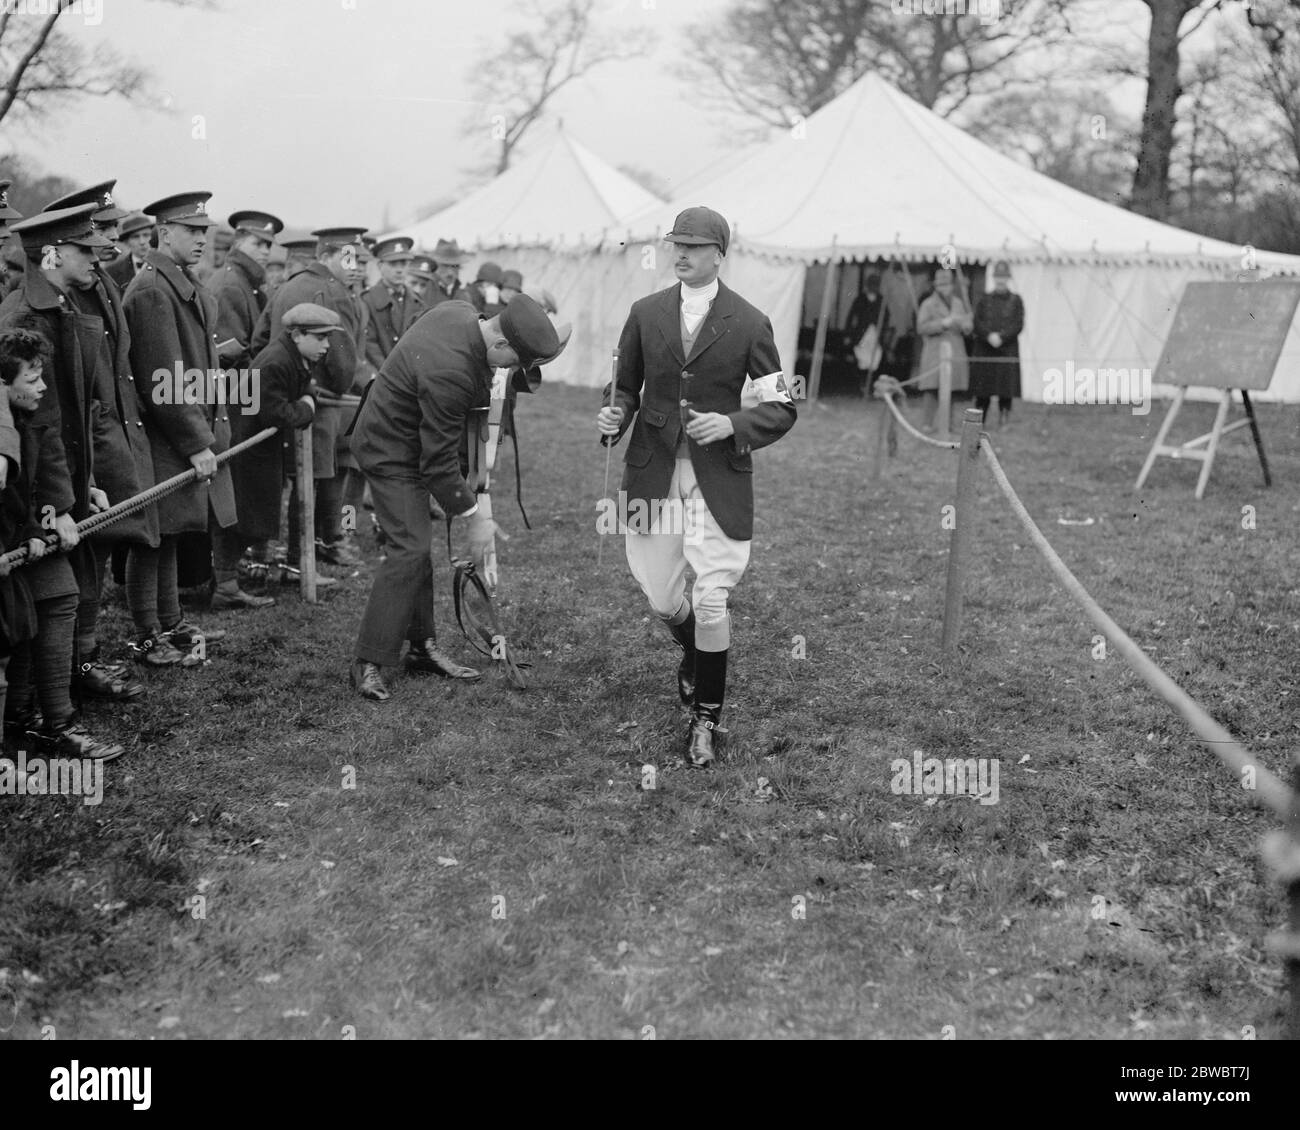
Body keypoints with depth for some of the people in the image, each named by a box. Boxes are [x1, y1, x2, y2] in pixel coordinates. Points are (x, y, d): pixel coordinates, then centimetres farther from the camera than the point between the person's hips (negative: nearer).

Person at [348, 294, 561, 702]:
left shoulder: (462, 312, -9)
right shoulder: (448, 372, -36)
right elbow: (439, 463, -27)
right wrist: (474, 519, -18)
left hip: (403, 438, 10)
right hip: (391, 451, -10)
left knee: (416, 546, 13)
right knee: (410, 548, -14)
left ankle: (422, 648, 21)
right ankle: (368, 665, -9)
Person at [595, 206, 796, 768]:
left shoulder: (749, 324, -2)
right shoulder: (645, 313, 6)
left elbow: (781, 408, 0)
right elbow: (626, 385, 15)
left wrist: (731, 424, -17)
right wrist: (614, 415, -7)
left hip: (718, 476, -3)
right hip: (654, 470, 3)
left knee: (711, 603, -7)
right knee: (661, 597, 8)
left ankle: (706, 718, 11)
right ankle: (693, 654, 43)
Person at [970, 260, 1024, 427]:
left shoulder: (1015, 300, 9)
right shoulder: (984, 299, 11)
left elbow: (1018, 325, -1)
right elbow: (977, 322, 0)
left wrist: (1001, 337, -16)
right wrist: (989, 335, -18)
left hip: (1007, 351, -1)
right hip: (984, 351, 1)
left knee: (1006, 391, -4)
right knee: (982, 392, 1)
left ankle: (1004, 422, 1)